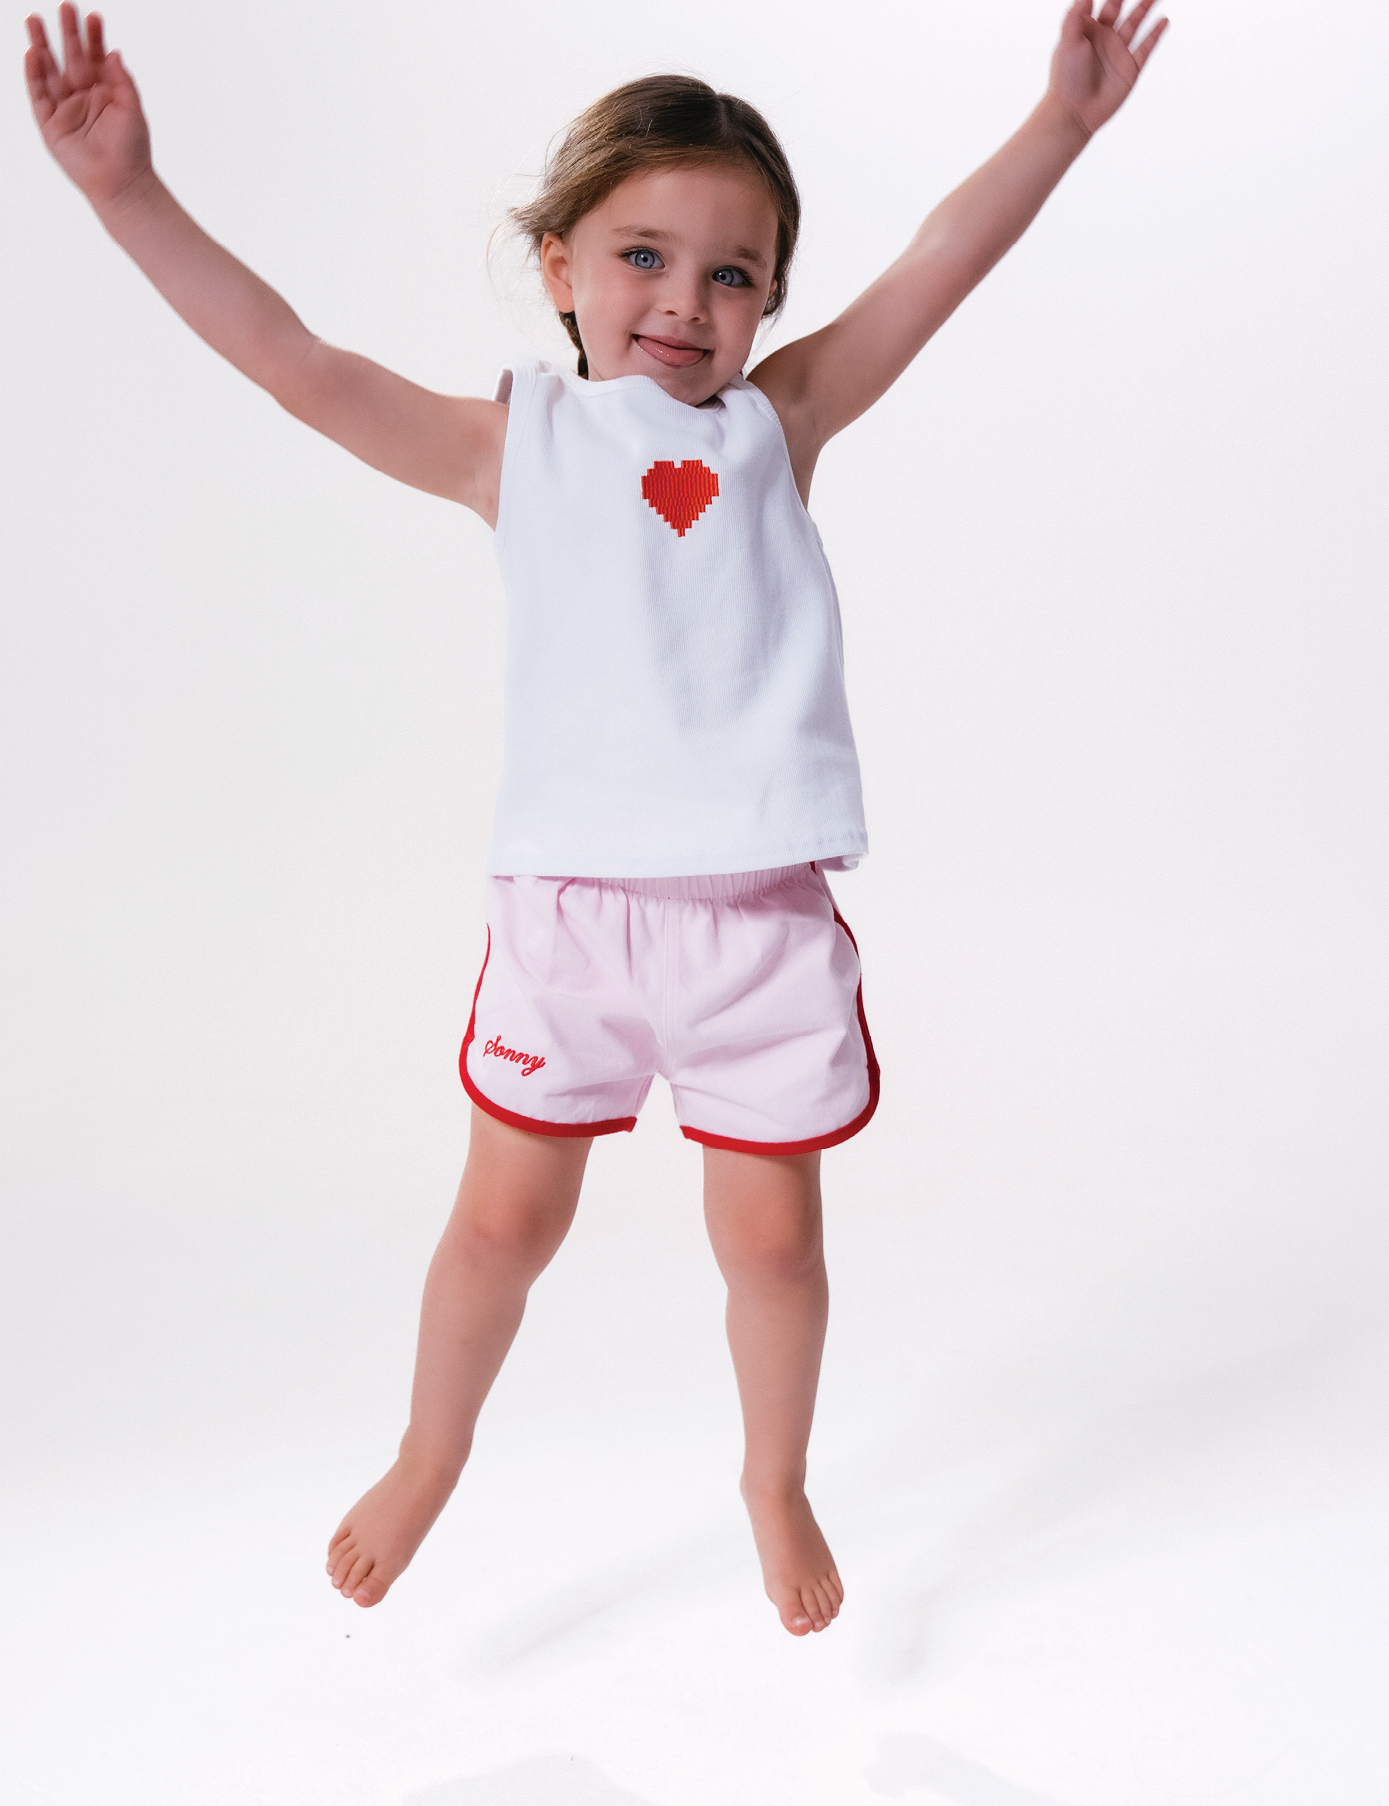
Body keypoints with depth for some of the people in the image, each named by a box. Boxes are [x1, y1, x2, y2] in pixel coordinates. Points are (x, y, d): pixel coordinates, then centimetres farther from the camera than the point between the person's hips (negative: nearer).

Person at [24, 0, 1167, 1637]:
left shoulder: (777, 423, 9)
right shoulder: (512, 442, 5)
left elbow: (939, 265, 6)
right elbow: (295, 363, -3)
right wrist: (128, 191, -8)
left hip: (765, 915, 1)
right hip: (570, 904, -1)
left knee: (771, 1233, 12)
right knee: (506, 1214, 13)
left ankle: (776, 1487, 38)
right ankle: (428, 1460, 40)